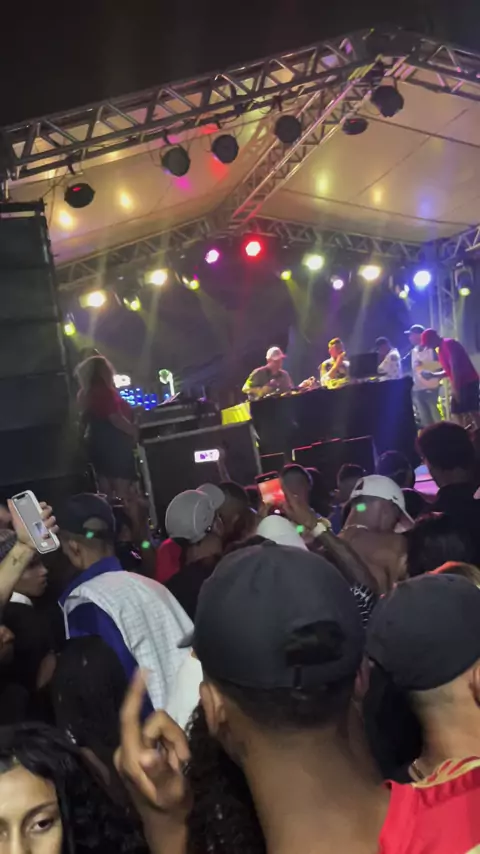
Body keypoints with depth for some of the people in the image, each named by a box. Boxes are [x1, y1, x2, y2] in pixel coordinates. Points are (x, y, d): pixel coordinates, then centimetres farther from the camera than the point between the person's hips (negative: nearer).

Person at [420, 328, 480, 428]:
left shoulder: (448, 344, -12)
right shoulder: (441, 349, 17)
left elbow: (455, 367, -19)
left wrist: (455, 388, -21)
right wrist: (433, 375, 13)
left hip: (468, 382, -10)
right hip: (460, 384, 10)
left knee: (471, 412, -14)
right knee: (456, 412, 8)